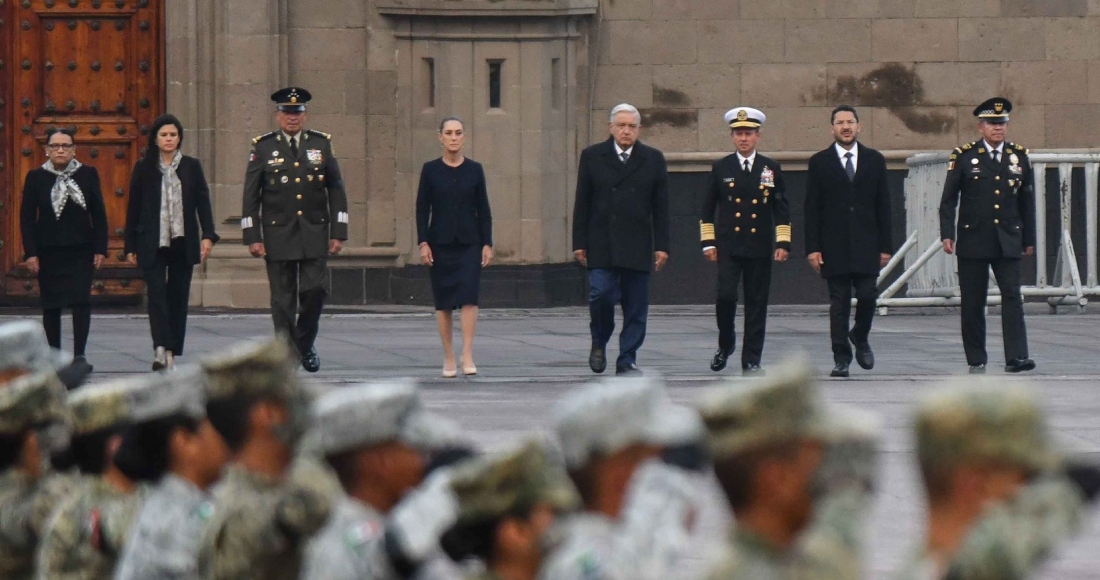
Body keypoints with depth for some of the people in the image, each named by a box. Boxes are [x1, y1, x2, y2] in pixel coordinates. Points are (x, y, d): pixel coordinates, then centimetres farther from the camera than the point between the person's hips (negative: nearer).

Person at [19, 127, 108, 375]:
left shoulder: (88, 175, 3)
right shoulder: (36, 177, 2)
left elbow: (99, 214, 4)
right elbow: (27, 217, 1)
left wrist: (100, 249, -2)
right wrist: (30, 252, -6)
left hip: (81, 250, 0)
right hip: (48, 251, 0)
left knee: (81, 300, -12)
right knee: (51, 305, 5)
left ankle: (79, 354, -12)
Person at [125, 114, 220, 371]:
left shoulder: (191, 167, 7)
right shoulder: (143, 168, 4)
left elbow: (203, 202, 4)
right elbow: (133, 208, 6)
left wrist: (208, 235, -8)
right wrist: (130, 246, 4)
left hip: (183, 243, 2)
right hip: (152, 244, -2)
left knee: (178, 297, 5)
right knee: (157, 294, -14)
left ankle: (172, 353, 11)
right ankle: (161, 349, -25)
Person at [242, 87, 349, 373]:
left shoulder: (322, 144, 7)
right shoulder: (263, 147, 2)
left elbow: (336, 191, 8)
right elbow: (250, 196, 2)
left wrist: (338, 233, 2)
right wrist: (252, 237, -5)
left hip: (315, 234, 1)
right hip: (278, 235, -1)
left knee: (316, 290, -7)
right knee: (283, 299, 0)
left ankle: (305, 344, 15)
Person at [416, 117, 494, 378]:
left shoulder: (474, 170, 4)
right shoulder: (431, 170, 2)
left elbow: (483, 210, 6)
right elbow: (422, 209, 3)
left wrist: (487, 244, 0)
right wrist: (423, 243, -6)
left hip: (469, 242, 0)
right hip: (440, 243, 0)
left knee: (469, 296, -14)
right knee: (443, 301, 3)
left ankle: (467, 355, -15)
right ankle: (448, 358, 10)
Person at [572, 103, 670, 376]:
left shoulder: (653, 159, 8)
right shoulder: (592, 156, 6)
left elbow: (661, 207, 7)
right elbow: (582, 203, 6)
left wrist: (662, 246, 1)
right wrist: (580, 242, 0)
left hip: (637, 246, 1)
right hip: (601, 245, -1)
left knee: (636, 307, 1)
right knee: (601, 294, -13)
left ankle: (627, 361, 8)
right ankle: (599, 342, 13)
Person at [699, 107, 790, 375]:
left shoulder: (771, 168, 6)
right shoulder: (721, 168, 5)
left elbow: (781, 210, 8)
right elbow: (707, 209, 9)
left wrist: (783, 243, 0)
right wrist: (708, 242, 3)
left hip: (759, 248, 1)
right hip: (728, 247, -1)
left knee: (756, 304, 1)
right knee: (725, 296, -14)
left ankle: (751, 361, 6)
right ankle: (725, 344, 11)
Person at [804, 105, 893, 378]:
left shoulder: (875, 160, 9)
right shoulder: (820, 162, 4)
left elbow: (883, 206, 8)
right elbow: (812, 209, 2)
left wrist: (885, 246, 2)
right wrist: (812, 248, -6)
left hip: (866, 244, 1)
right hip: (834, 247, -1)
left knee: (867, 296, -6)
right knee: (839, 303, 0)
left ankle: (860, 338, 21)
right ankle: (841, 358, 6)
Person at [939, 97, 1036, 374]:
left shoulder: (1019, 156, 8)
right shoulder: (963, 156, 1)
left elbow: (1027, 202, 13)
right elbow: (948, 199, 0)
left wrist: (1029, 239, 12)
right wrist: (947, 234, -10)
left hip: (1008, 242, 1)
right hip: (973, 241, -1)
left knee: (1013, 297, -10)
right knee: (973, 302, 3)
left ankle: (1016, 357, -14)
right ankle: (976, 360, 10)